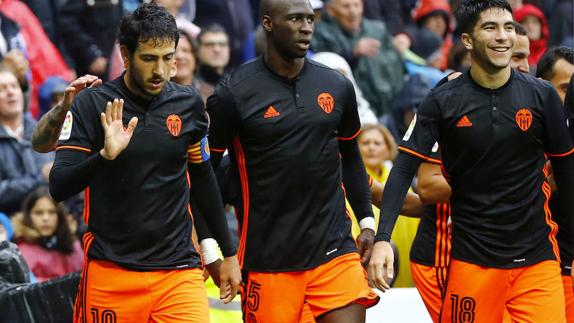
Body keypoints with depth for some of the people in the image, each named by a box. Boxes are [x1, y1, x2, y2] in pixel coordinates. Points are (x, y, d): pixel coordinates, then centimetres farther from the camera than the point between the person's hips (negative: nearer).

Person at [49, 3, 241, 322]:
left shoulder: (189, 103, 4)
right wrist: (105, 155, -28)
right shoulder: (91, 104, -6)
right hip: (110, 273, -2)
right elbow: (59, 187, -11)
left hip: (179, 271, 2)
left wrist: (229, 253, 20)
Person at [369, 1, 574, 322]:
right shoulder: (443, 101, -3)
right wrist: (383, 238, -18)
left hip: (536, 258, 1)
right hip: (470, 257, -1)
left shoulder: (542, 96, 0)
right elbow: (405, 169, -5)